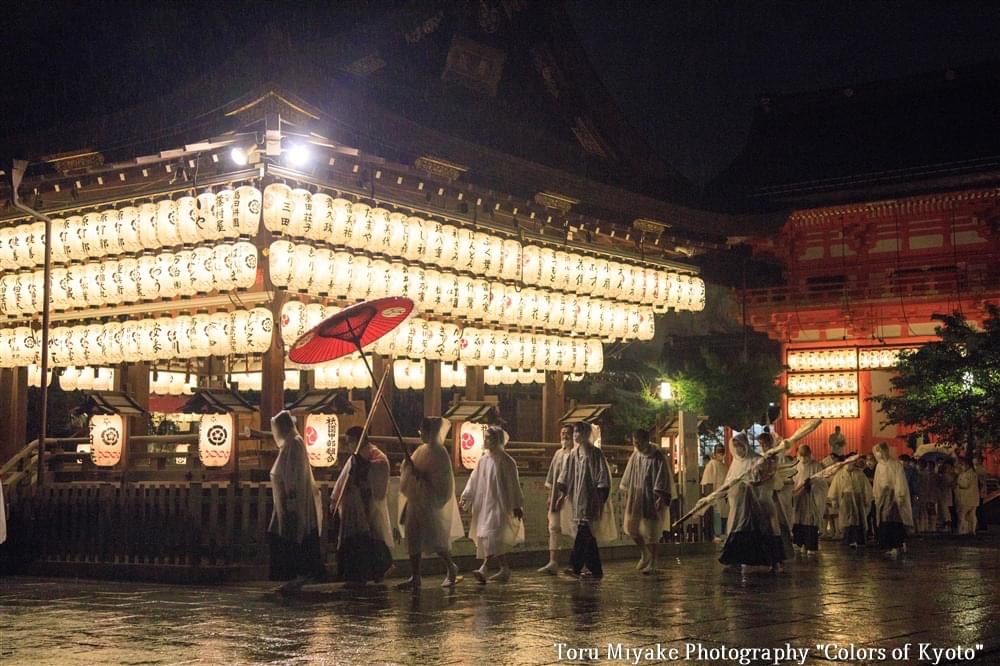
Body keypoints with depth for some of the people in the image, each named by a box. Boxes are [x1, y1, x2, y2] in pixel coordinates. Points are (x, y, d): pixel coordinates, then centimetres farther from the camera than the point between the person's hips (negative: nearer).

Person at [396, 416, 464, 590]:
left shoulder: (438, 453, -14)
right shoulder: (422, 450, 10)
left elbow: (441, 480, -19)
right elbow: (412, 473, 16)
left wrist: (420, 475, -24)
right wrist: (407, 467, -4)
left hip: (430, 503, -8)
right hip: (416, 501, 8)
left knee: (432, 538, -3)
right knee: (413, 539, 6)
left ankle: (452, 567, 18)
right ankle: (414, 578, 10)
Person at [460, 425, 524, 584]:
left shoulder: (506, 461, -8)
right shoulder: (483, 460, 9)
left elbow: (513, 484, -7)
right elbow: (474, 480, 10)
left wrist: (516, 506, -8)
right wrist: (465, 498, 2)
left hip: (500, 504, -7)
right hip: (485, 504, 7)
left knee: (492, 535, -18)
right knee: (496, 541, 10)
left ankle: (483, 569, -26)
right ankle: (505, 570, 20)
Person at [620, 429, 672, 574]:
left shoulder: (657, 457, -13)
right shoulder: (635, 456, 5)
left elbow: (662, 480, -15)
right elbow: (628, 477, 14)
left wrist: (660, 498, -21)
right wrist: (625, 495, 14)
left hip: (650, 501, -6)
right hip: (635, 499, 6)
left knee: (650, 532, -2)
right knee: (631, 527, 8)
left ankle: (652, 563, 10)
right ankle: (644, 555, 30)